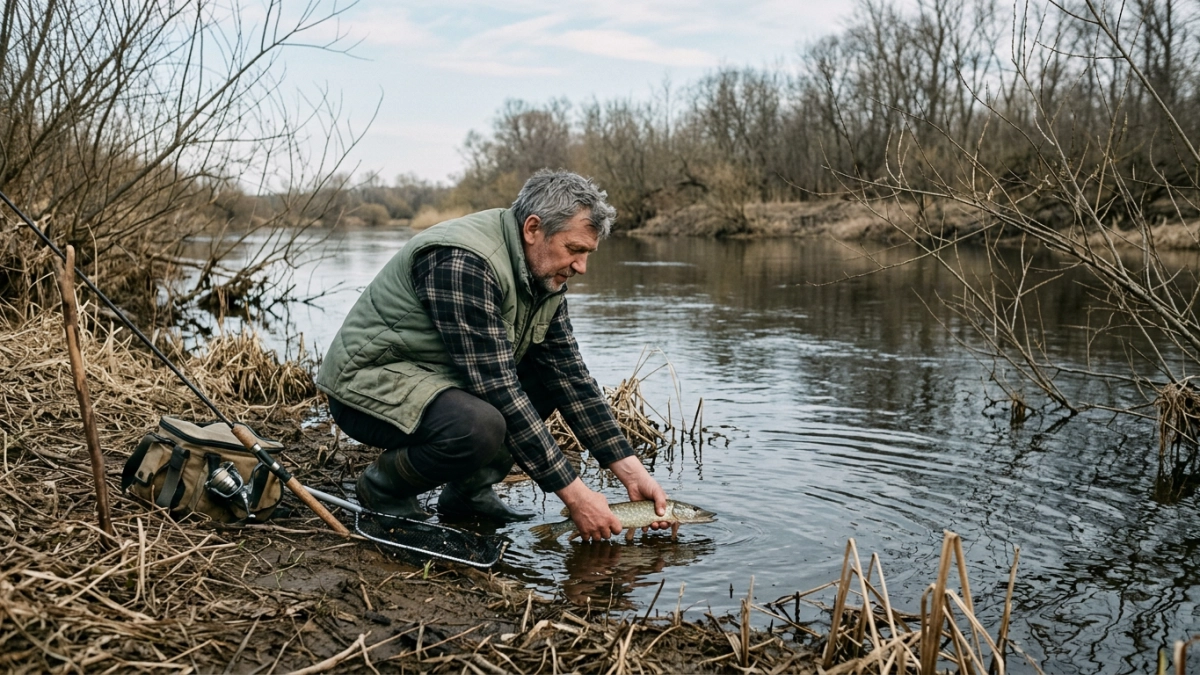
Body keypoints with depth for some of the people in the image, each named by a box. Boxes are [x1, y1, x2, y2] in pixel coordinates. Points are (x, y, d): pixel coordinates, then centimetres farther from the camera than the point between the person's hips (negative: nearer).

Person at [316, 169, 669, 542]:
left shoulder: (545, 274, -1)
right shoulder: (464, 261, -28)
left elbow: (571, 375, 1)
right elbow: (498, 392, -31)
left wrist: (631, 471, -7)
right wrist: (573, 493, -28)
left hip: (440, 376, 9)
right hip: (369, 383, -9)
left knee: (556, 374, -1)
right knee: (479, 426, -35)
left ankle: (469, 490, 3)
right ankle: (383, 485, -6)